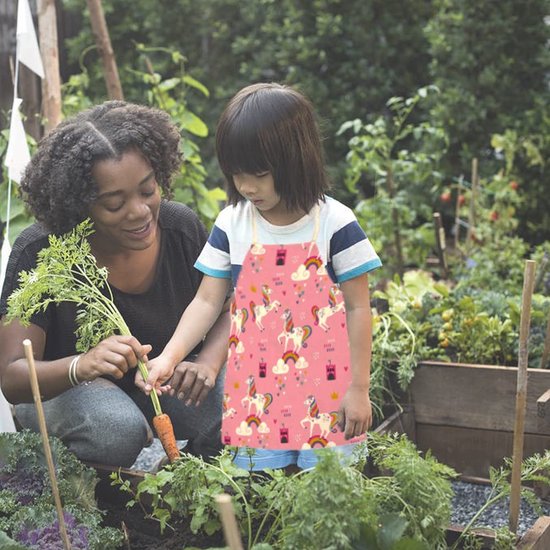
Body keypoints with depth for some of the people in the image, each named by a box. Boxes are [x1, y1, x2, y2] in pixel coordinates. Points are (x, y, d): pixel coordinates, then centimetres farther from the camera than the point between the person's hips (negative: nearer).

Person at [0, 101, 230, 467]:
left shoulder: (181, 227, -15)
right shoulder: (39, 254, -24)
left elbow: (231, 308, -2)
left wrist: (209, 361, -25)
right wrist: (81, 367, -48)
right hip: (60, 387, -3)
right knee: (119, 428, -36)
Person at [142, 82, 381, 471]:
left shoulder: (335, 224, -9)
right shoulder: (231, 225, 0)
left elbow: (358, 308, -4)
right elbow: (207, 301, 3)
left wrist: (359, 388, -4)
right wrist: (169, 358, -10)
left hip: (324, 390, -2)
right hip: (256, 389, 3)